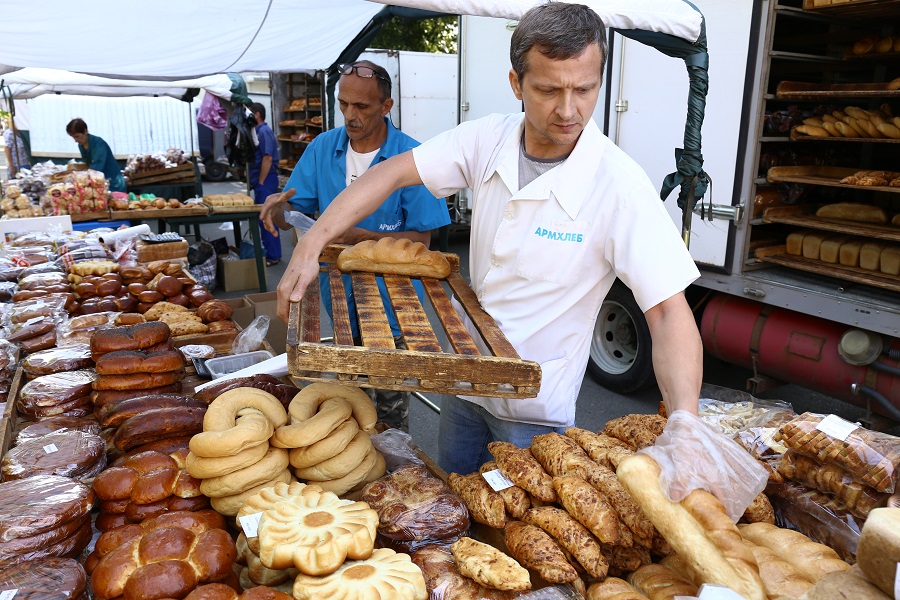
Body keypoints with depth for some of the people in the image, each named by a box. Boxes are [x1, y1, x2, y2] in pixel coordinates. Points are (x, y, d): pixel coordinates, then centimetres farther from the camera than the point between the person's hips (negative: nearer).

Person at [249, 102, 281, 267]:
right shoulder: (258, 131, 17)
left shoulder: (264, 132, -13)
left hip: (266, 181, -10)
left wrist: (261, 183, -19)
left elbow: (267, 158, -21)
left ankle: (273, 256, -2)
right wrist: (257, 183, 16)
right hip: (260, 181, 10)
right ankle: (269, 252, 22)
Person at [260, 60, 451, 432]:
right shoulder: (323, 148, -2)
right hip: (340, 294, 4)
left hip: (390, 300, -4)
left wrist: (360, 237, -29)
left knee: (390, 400, 10)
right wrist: (279, 209, -24)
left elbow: (421, 238, -15)